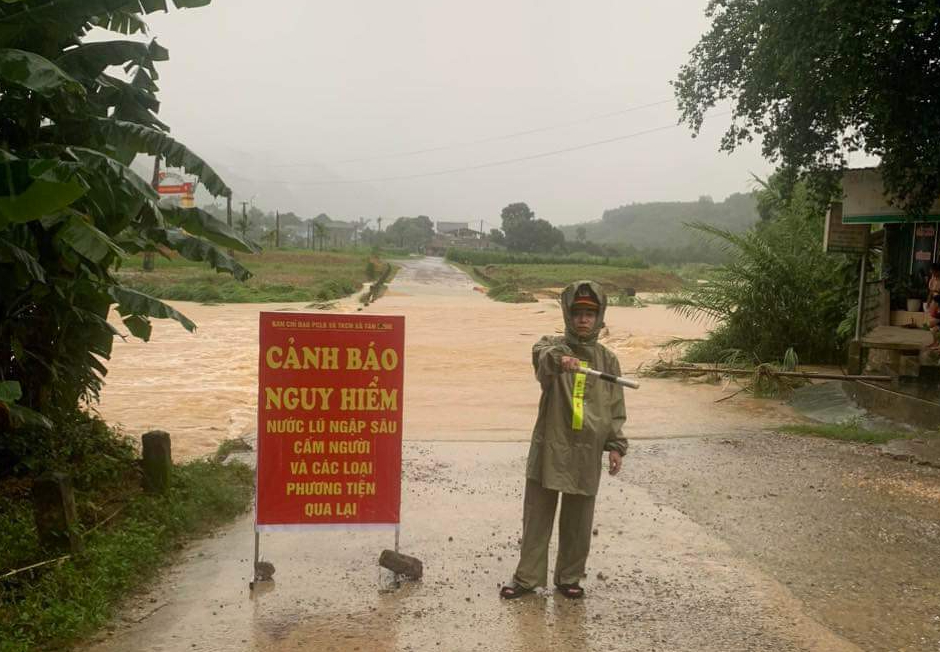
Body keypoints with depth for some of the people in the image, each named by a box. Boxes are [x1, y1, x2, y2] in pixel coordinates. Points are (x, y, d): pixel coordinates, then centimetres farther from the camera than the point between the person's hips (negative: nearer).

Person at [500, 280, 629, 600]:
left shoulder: (607, 360, 6)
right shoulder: (553, 346, -3)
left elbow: (615, 407, 9)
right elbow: (541, 357, -28)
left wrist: (616, 446, 4)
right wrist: (559, 359, -50)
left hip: (587, 453, 2)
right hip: (549, 447, -2)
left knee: (578, 523, 11)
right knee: (536, 516, 7)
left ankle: (569, 578, 27)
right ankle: (527, 577, 20)